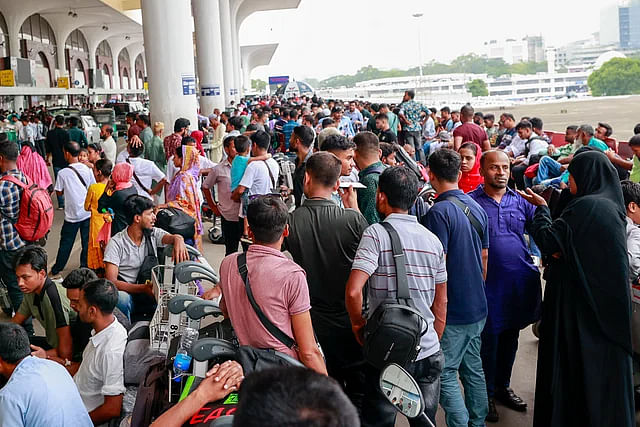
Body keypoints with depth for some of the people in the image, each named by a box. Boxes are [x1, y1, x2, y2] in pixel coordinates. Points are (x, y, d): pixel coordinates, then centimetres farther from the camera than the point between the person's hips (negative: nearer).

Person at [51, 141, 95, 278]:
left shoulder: (63, 173, -13)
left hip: (72, 214, -2)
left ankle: (56, 271, 21)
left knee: (66, 243, 9)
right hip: (88, 212, 2)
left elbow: (59, 192, -3)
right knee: (87, 242, 11)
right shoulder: (87, 170, -5)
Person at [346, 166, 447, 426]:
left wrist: (358, 323, -5)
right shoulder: (432, 240, 5)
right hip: (428, 353, 5)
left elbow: (353, 290, -23)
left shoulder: (376, 234, -12)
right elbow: (441, 302, 11)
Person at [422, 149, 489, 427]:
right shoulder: (477, 208, 7)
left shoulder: (439, 212, -18)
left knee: (445, 373, 0)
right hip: (477, 307, 8)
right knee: (473, 368, 18)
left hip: (452, 310, -8)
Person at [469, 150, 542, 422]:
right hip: (488, 284, -5)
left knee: (510, 338, 17)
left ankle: (503, 386, 35)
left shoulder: (521, 202, 8)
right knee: (488, 339, 4)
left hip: (519, 282, 5)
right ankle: (486, 394, 20)